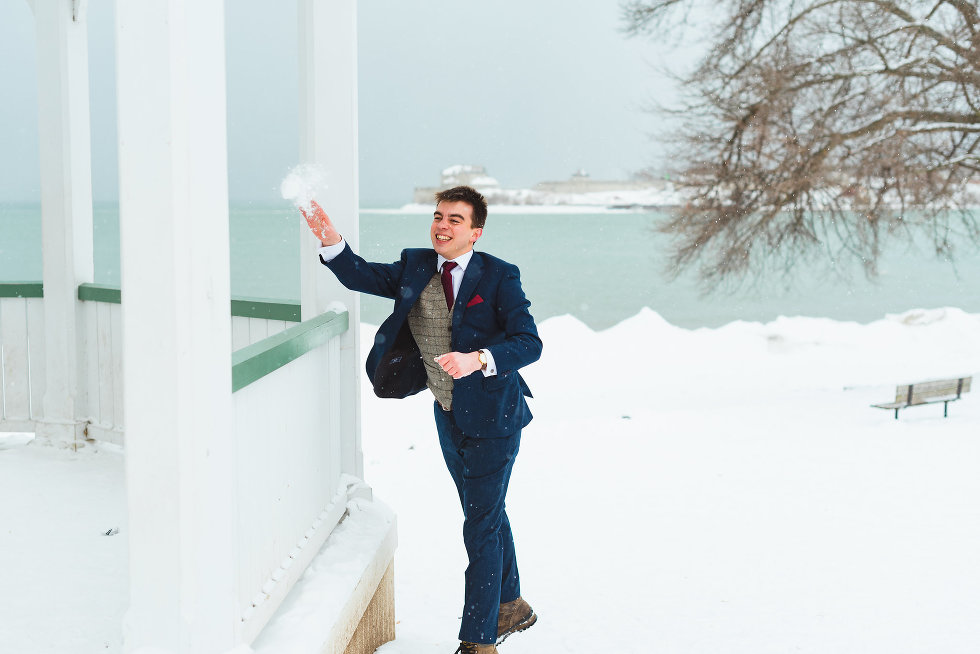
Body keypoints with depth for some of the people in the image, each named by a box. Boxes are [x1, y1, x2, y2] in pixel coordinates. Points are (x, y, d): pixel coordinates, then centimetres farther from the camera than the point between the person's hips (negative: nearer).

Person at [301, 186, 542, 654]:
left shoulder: (499, 277, -13)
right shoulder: (416, 268, 3)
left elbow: (529, 342, -20)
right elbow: (360, 277, -3)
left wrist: (478, 359, -36)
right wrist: (331, 241, -23)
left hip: (491, 417, -6)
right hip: (449, 416, 6)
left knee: (481, 527, -4)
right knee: (487, 515, 21)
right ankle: (511, 606, 41)